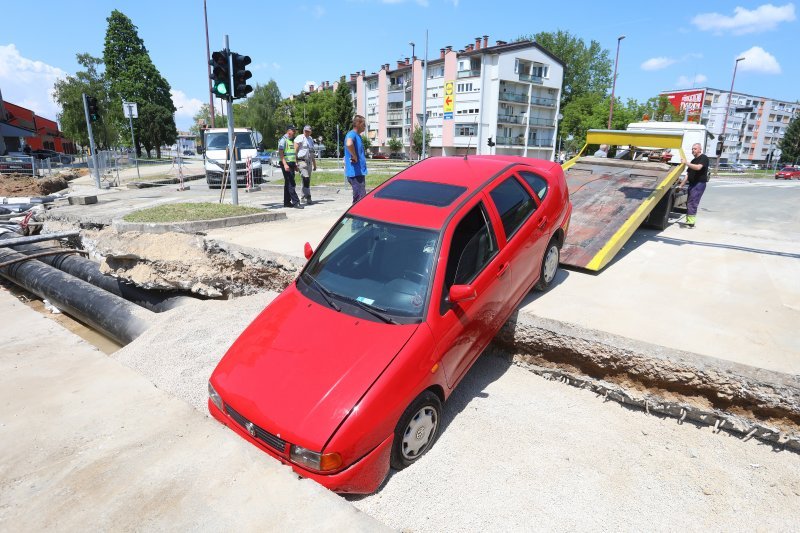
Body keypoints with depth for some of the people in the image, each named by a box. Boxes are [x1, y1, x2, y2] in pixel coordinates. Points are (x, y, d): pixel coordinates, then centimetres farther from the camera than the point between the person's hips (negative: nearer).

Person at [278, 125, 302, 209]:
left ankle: (287, 202, 15)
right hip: (286, 164, -9)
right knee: (291, 184, -11)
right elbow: (281, 153, -15)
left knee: (288, 184, 10)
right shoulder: (283, 140, -8)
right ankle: (296, 202, -13)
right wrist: (285, 164, -24)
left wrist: (295, 164, 20)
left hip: (291, 164, 9)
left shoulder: (292, 140, 19)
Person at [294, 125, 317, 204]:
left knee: (308, 180, 8)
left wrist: (314, 164, 25)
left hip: (309, 162, 7)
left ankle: (304, 196, 17)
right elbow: (295, 151, -8)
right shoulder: (299, 138, -3)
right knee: (306, 179, -17)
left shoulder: (311, 139, 20)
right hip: (301, 161, -7)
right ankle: (308, 197, -20)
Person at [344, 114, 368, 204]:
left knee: (362, 197, 16)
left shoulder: (358, 136, 18)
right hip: (355, 172, -10)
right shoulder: (352, 134, -12)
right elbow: (349, 144, -36)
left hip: (360, 172, 10)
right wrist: (354, 156, -24)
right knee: (360, 198, -11)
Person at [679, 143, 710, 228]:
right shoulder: (693, 161, 22)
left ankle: (691, 222, -16)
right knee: (689, 202, 9)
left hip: (699, 183, -9)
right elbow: (688, 174, 22)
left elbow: (698, 167, -25)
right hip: (692, 184, 9)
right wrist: (681, 185, 15)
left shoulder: (703, 158, -5)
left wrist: (686, 163, -26)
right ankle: (688, 221, 14)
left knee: (692, 203, -15)